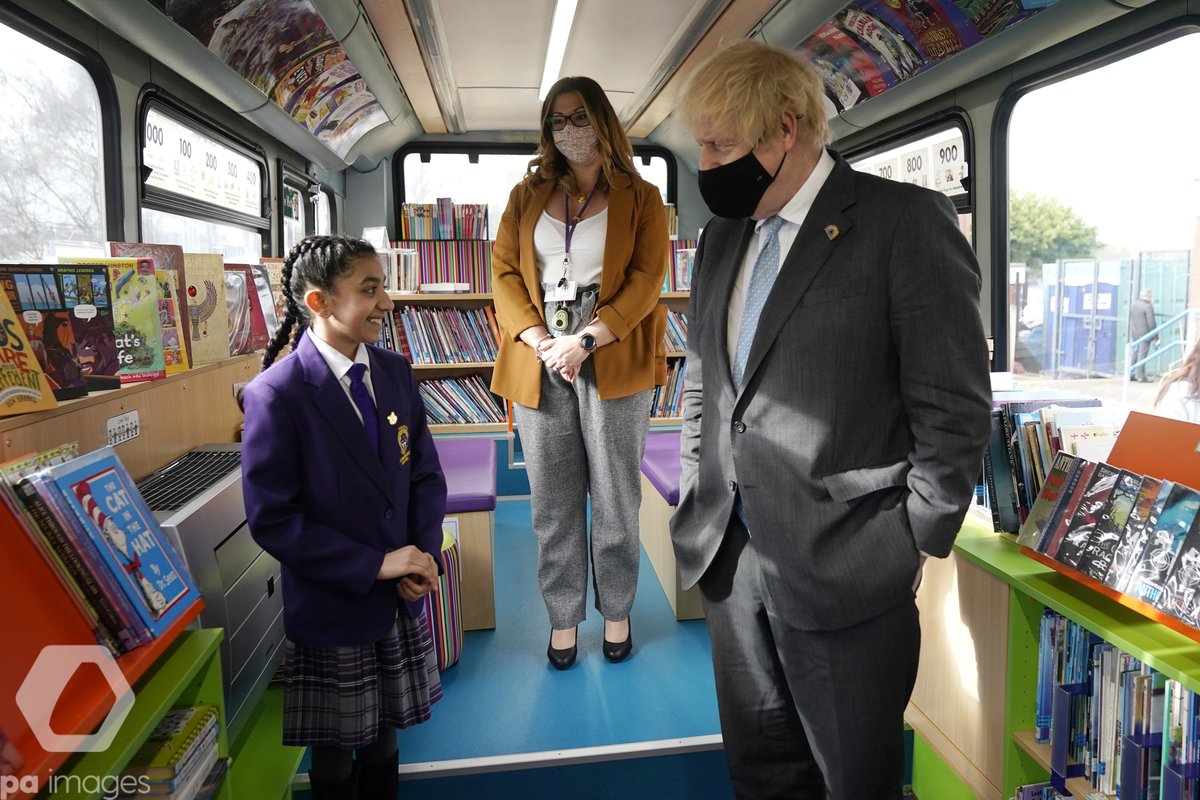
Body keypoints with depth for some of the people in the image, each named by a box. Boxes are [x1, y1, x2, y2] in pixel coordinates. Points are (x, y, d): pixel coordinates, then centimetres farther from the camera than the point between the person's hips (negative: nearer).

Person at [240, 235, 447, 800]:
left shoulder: (396, 372, -1)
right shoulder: (276, 395, -18)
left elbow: (426, 473, 4)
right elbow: (271, 519, -18)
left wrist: (424, 556, -10)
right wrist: (375, 565, -19)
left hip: (398, 603, 5)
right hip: (331, 607, -4)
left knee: (383, 740, 22)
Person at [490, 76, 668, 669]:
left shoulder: (640, 198, 6)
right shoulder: (527, 195, 14)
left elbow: (646, 279, -4)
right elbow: (504, 271, 6)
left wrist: (585, 340, -15)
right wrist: (539, 342, -9)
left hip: (613, 362, -2)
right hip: (539, 363, 2)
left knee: (616, 499, 6)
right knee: (552, 503, 7)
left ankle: (617, 612, 24)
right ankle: (563, 616, 23)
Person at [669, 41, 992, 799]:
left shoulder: (907, 221, -9)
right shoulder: (722, 235, 12)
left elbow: (954, 407, -10)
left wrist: (915, 545, -10)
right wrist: (699, 507, 11)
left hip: (843, 569, -6)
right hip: (730, 558, 6)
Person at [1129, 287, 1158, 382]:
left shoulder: (1133, 304, 6)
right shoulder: (1148, 307, -15)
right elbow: (1151, 323, -14)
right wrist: (1155, 337, -9)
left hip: (1134, 334, 7)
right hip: (1145, 335, -6)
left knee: (1134, 354, 14)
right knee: (1142, 355, -2)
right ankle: (1140, 376, 0)